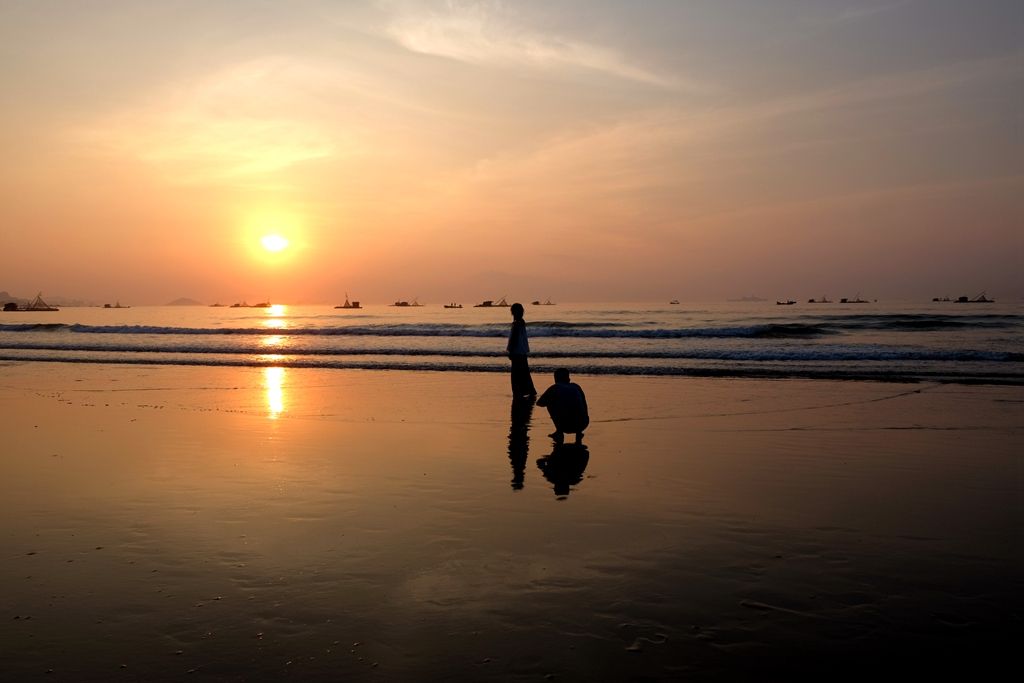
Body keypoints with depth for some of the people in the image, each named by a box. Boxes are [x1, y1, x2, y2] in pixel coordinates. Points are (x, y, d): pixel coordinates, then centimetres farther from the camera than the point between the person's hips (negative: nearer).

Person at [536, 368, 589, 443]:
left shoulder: (555, 387, 9)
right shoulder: (576, 386, 19)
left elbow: (539, 403, 19)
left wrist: (550, 400, 38)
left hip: (565, 426, -4)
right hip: (582, 425, 4)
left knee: (549, 402, 19)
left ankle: (559, 431, 16)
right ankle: (578, 432, 23)